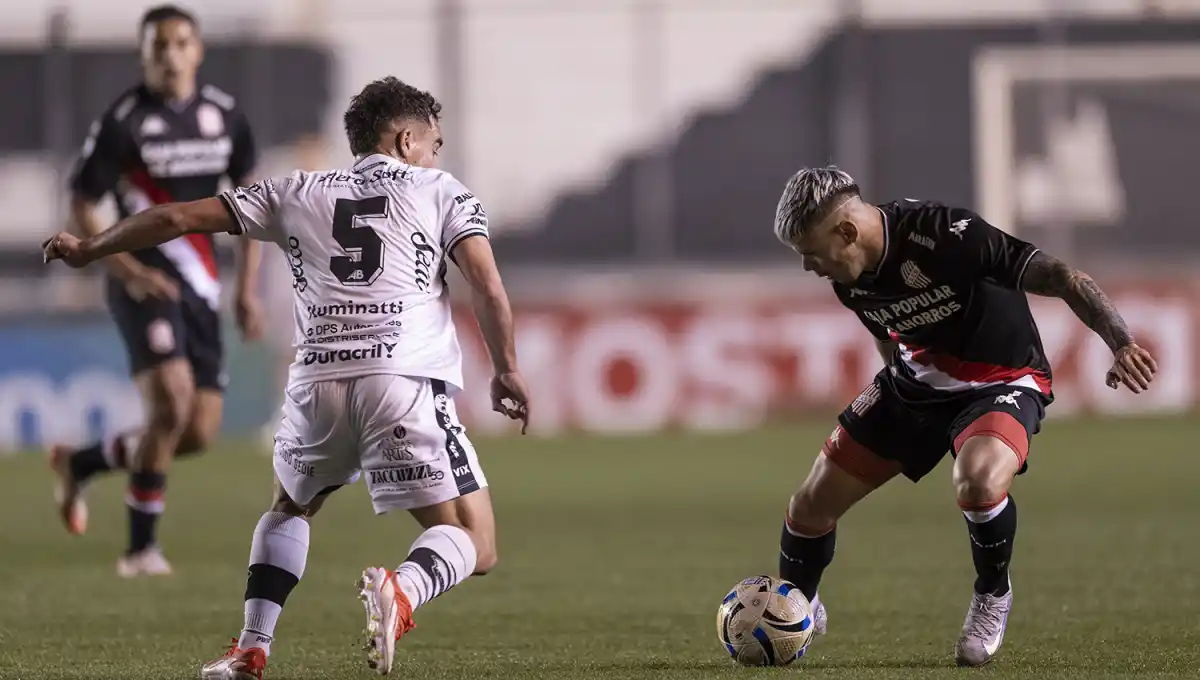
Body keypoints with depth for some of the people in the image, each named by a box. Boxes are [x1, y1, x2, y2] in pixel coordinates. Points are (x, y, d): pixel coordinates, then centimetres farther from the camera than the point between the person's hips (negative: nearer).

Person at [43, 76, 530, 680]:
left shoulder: (300, 194, 21)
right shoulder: (442, 192, 15)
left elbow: (178, 218, 20)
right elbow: (487, 285, -1)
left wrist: (88, 250, 32)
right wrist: (507, 371, 9)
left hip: (319, 382, 3)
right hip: (408, 382, -3)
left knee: (290, 508, 32)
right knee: (475, 548, 2)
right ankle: (400, 591, -31)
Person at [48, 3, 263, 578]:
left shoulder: (225, 117, 7)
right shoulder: (123, 122, -7)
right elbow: (81, 206, -3)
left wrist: (247, 289, 11)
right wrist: (127, 269, -16)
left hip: (199, 290, 6)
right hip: (146, 282, -6)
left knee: (199, 433, 1)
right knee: (172, 401, -24)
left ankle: (80, 464, 25)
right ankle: (141, 547, -13)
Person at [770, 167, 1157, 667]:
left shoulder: (945, 237, -32)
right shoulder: (850, 279, -9)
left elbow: (1061, 278, -32)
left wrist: (1121, 343, -45)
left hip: (1002, 380, -6)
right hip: (915, 382, 7)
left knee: (978, 482, -38)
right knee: (811, 506, 3)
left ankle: (992, 599, -7)